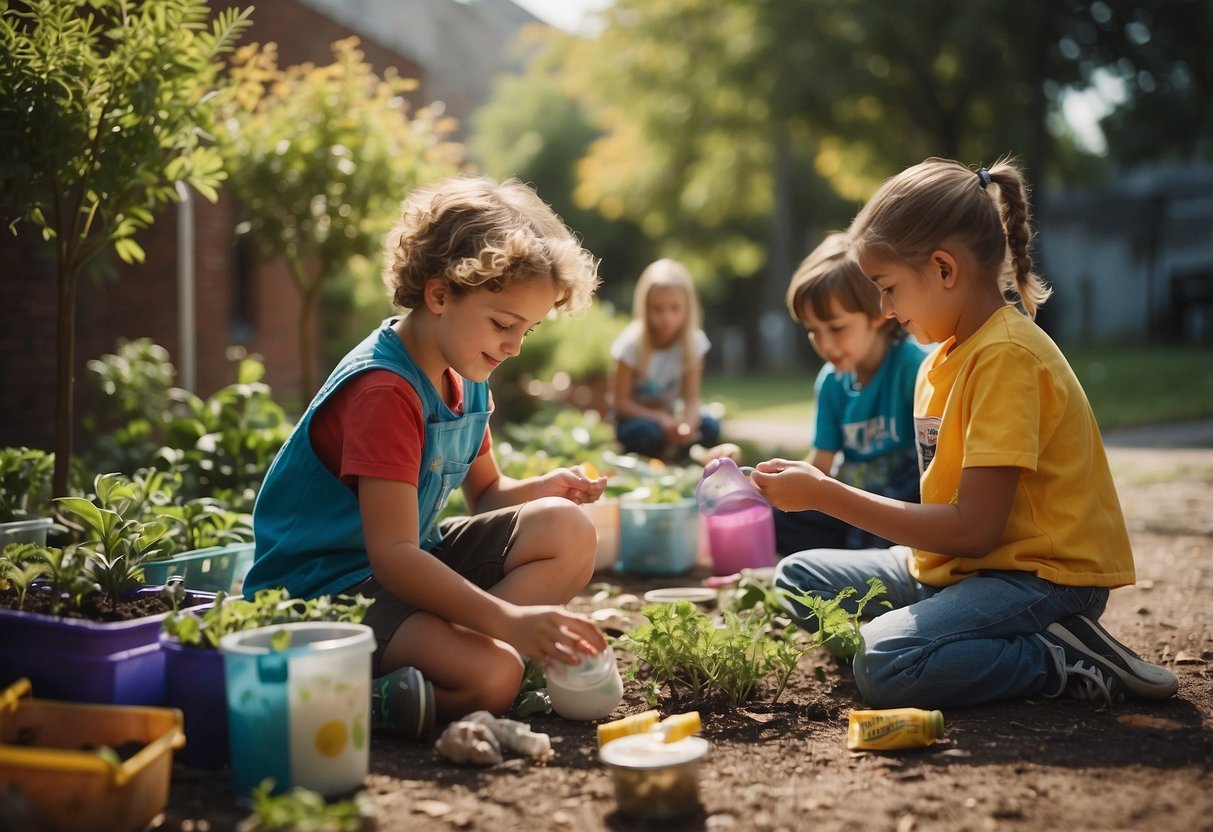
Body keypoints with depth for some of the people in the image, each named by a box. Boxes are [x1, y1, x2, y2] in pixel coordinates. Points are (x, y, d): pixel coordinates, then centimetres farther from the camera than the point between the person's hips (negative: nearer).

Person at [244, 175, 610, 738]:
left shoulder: (466, 380, 8)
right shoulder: (384, 391, -23)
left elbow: (485, 493, 18)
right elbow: (392, 556, -30)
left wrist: (542, 489, -6)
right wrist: (511, 620, -38)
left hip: (414, 563, 10)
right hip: (328, 583, -10)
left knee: (567, 531, -8)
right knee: (491, 677, -31)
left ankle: (455, 649, -20)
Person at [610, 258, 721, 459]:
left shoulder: (693, 342, -11)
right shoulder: (632, 343, -18)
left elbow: (691, 399, -10)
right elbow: (621, 401, -16)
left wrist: (686, 424, -33)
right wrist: (661, 420, -29)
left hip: (669, 416, 3)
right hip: (635, 416, -3)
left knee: (709, 427, -25)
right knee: (646, 432, -37)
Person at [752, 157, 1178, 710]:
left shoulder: (1008, 356, -18)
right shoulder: (942, 358, 11)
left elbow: (973, 528, -24)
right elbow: (949, 505, 10)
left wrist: (825, 494, -20)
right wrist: (823, 492, -1)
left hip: (1041, 576, -10)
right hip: (957, 566, 10)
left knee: (883, 665, -31)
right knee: (797, 578, 8)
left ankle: (1067, 662, -11)